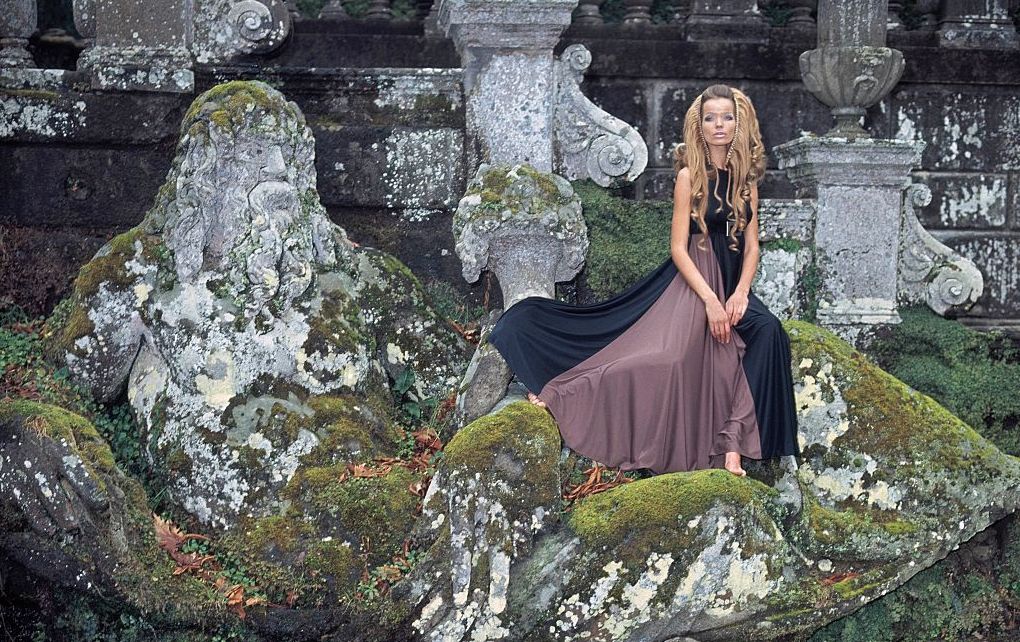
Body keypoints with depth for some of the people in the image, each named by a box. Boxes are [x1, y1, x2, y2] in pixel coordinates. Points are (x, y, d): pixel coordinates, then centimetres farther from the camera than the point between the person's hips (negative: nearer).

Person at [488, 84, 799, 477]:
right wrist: (710, 300, -17)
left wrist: (740, 293, -8)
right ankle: (557, 395, -11)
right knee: (667, 356, -19)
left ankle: (732, 445, -18)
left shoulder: (746, 179, 9)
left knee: (767, 331, -21)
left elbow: (751, 245, 9)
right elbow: (678, 247, -9)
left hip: (731, 284, 5)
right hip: (693, 282, -5)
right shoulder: (690, 176, -5)